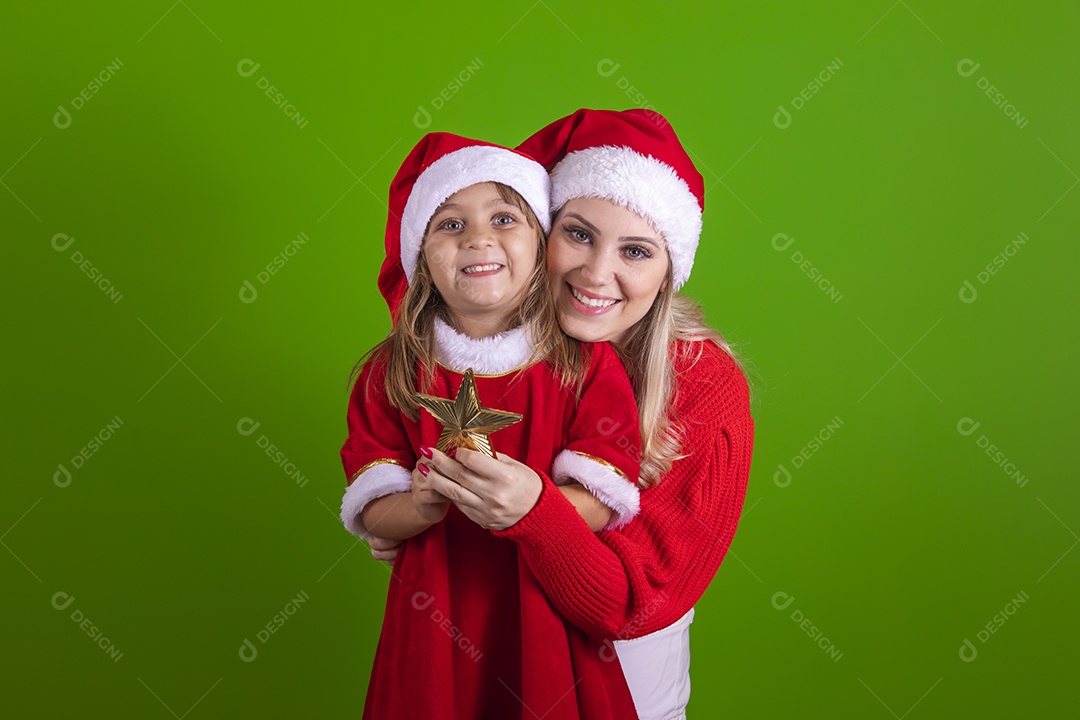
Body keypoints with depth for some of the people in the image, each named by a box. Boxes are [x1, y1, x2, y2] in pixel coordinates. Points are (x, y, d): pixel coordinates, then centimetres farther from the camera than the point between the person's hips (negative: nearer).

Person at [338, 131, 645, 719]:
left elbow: (602, 503, -11)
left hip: (549, 613, -1)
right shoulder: (391, 373, -3)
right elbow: (371, 512, -4)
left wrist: (529, 502, -31)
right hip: (435, 620, 1)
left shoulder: (588, 363, -7)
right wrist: (423, 506, -26)